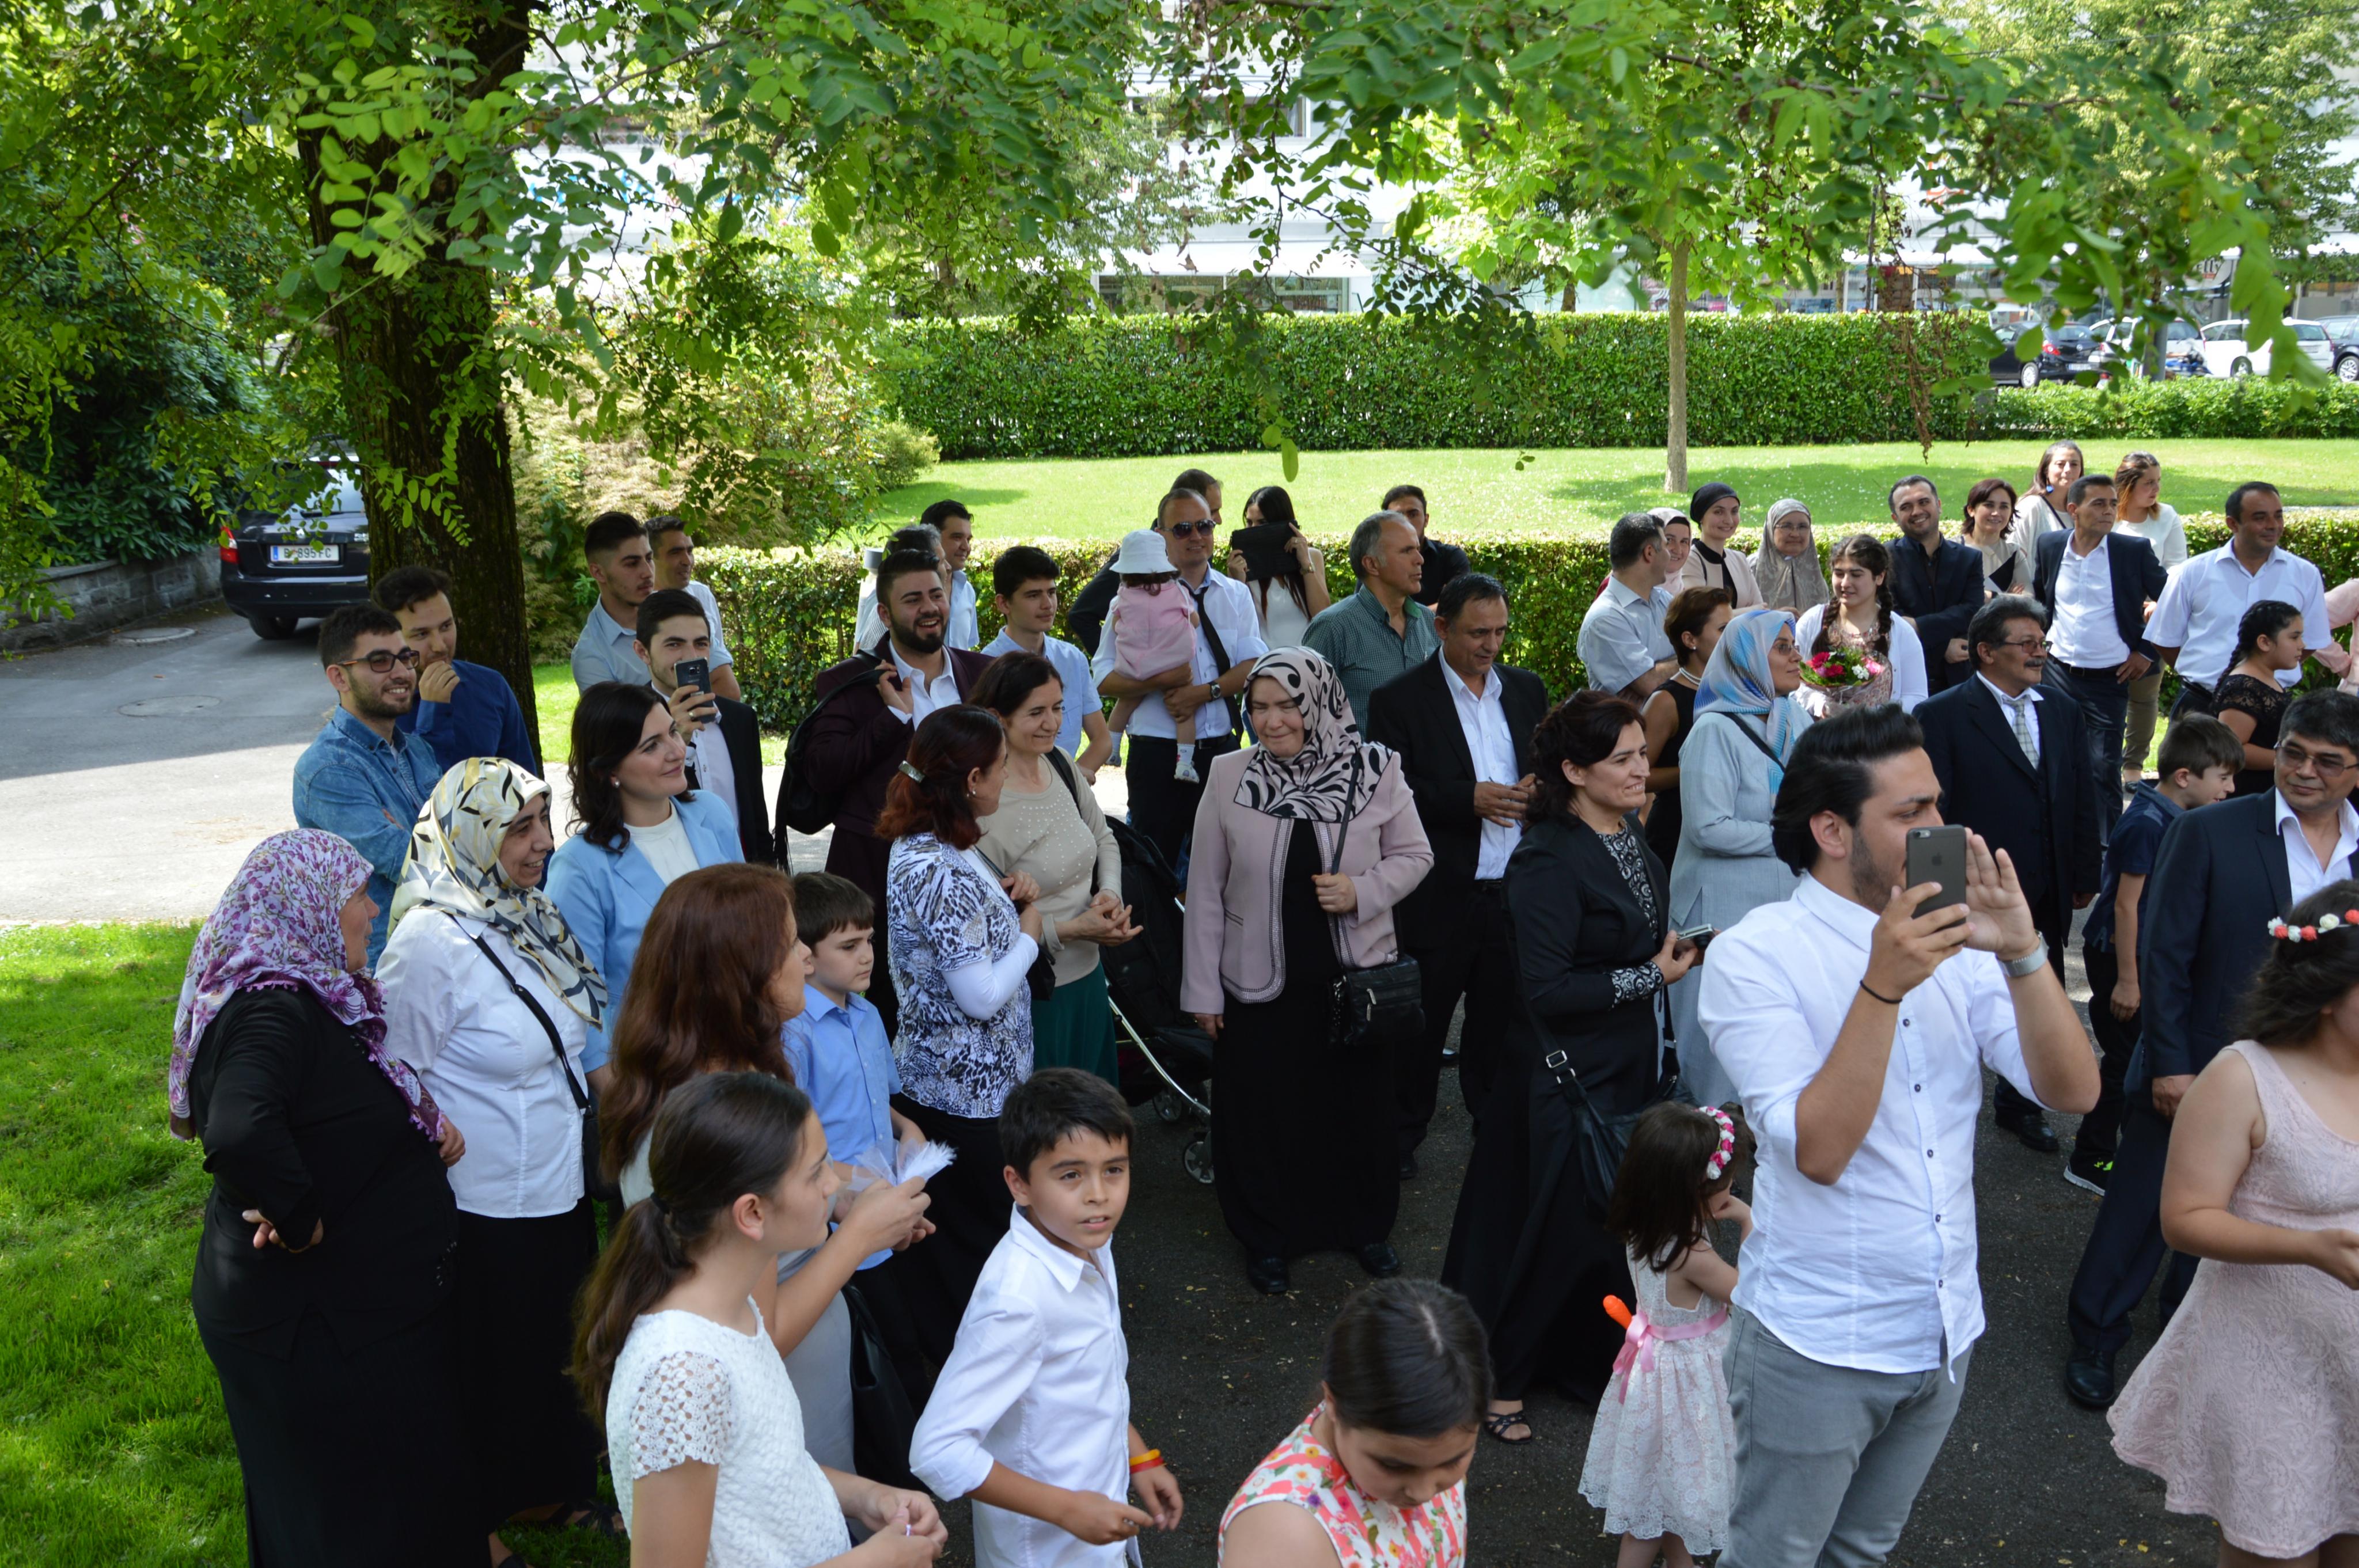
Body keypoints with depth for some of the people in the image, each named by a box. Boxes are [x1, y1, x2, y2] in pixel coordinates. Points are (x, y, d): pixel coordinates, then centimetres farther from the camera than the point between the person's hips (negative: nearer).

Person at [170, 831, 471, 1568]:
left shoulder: (318, 995, 5)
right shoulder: (272, 1010, -25)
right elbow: (238, 1134, -43)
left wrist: (428, 1119, 2)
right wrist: (299, 1219, -27)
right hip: (321, 1326, -9)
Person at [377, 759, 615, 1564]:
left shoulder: (530, 913, 0)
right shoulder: (431, 943, -25)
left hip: (560, 1186, 8)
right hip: (487, 1206, -7)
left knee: (561, 1342, 23)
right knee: (488, 1367, 13)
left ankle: (559, 1484, 45)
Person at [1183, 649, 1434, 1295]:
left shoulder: (1376, 771, -8)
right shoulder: (1229, 777, -8)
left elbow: (1415, 855, 4)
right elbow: (1206, 888, -2)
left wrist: (1364, 892, -17)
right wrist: (1203, 988, 0)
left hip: (1358, 976, 1)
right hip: (1260, 982, 0)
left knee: (1361, 1109, 16)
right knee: (1261, 1117, 10)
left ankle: (1367, 1226, 41)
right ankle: (1267, 1240, 34)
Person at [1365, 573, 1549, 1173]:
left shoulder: (1527, 689, 12)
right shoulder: (1399, 699, -5)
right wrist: (1468, 800, -21)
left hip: (1516, 894, 4)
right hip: (1440, 898, -4)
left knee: (1502, 1021, 12)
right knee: (1421, 1028, 7)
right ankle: (1401, 1140, 23)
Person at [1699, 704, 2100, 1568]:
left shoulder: (1957, 935, 1)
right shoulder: (1753, 955, -16)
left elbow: (2072, 1090, -7)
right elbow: (1819, 1148, -25)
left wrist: (2021, 951, -21)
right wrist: (1885, 984, -33)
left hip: (1944, 1333, 6)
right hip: (1818, 1345, -5)